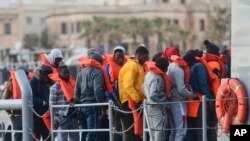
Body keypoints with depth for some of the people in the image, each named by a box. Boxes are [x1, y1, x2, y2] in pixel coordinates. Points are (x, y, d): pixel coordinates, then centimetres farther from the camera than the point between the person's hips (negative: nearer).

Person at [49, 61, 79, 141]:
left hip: (74, 116, 6)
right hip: (62, 117, -6)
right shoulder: (55, 87, -5)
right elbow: (52, 105, -9)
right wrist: (55, 119, -15)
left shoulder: (73, 84, 14)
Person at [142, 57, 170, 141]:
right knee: (159, 131, -4)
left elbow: (144, 88, 15)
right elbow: (153, 95, -26)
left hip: (150, 106, 9)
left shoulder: (149, 74, 8)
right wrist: (163, 104, -15)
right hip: (158, 108, -9)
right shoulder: (157, 78, -21)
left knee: (153, 131, 15)